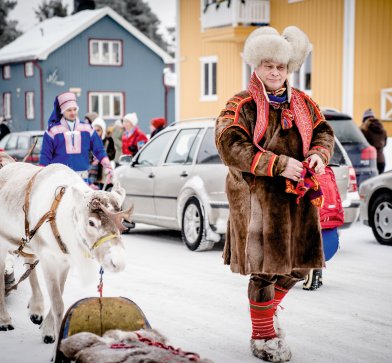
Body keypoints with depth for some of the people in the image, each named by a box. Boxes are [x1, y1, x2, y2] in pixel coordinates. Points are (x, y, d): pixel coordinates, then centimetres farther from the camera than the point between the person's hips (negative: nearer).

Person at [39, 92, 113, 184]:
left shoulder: (87, 129, 9)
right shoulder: (53, 130, 2)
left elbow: (99, 150, 12)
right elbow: (45, 156, 4)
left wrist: (108, 167, 2)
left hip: (82, 177, 2)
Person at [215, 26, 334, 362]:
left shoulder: (303, 103, 14)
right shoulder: (242, 105, -5)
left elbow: (324, 132, 15)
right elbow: (229, 145, -16)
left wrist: (319, 154, -10)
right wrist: (279, 164, -22)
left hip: (298, 197, 6)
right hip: (258, 198, -6)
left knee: (299, 265, 12)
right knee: (265, 267, -1)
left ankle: (268, 307, 41)